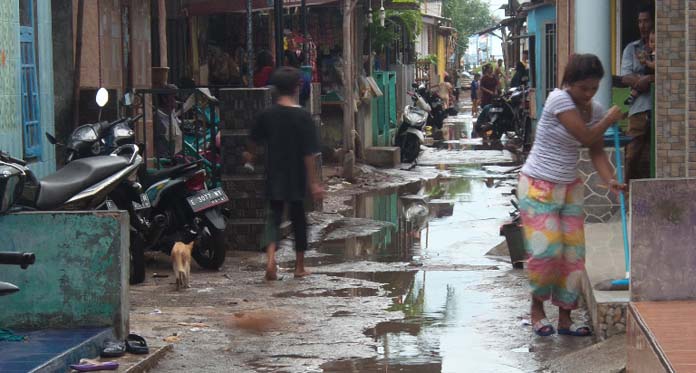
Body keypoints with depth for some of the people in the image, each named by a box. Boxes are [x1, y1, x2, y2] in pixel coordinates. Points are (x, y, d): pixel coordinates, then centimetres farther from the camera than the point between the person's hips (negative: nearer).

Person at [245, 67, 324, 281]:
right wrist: (313, 182, -10)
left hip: (274, 177, 2)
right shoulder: (303, 117, -12)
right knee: (298, 219, 12)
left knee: (274, 216, 6)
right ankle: (299, 267, 20)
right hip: (297, 179, -2)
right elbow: (309, 153, -14)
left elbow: (255, 140, 15)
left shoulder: (267, 115, -3)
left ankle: (270, 257, -19)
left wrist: (250, 155, 37)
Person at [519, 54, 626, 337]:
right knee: (546, 251, -12)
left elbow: (597, 152, 3)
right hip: (538, 187, -7)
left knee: (573, 253, 3)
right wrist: (610, 120, -6)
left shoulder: (596, 110, 3)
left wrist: (610, 179, -14)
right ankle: (537, 307, 12)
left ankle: (565, 317, 14)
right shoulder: (559, 99, -18)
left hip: (570, 188, 7)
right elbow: (586, 137, -22)